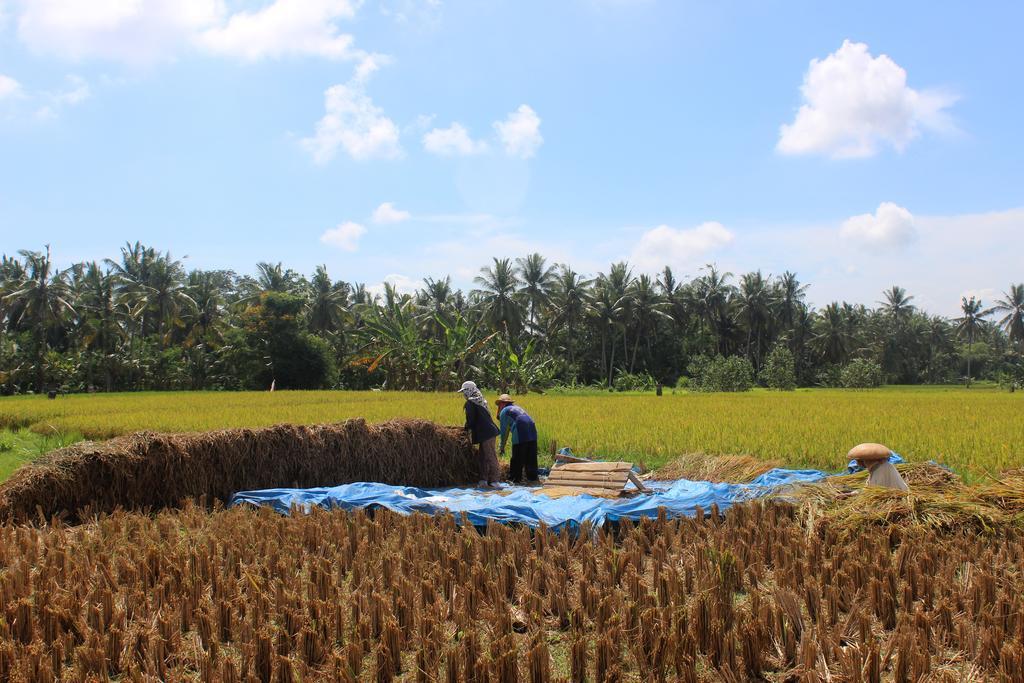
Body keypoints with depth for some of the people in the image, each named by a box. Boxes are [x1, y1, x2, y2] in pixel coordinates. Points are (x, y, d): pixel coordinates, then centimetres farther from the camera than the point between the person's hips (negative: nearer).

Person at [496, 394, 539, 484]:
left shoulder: (504, 411, 9)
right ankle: (532, 477, 18)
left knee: (517, 458, 0)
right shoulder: (517, 408, 31)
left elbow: (504, 431, 9)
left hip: (520, 433, -7)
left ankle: (515, 479, 3)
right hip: (532, 431, 7)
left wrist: (502, 447, 16)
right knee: (531, 457, 14)